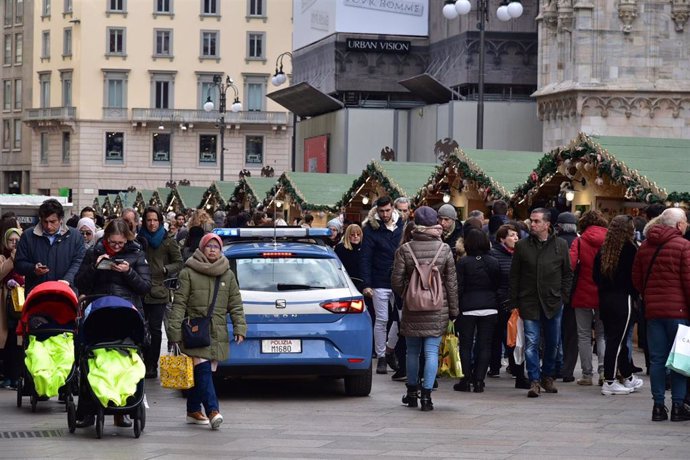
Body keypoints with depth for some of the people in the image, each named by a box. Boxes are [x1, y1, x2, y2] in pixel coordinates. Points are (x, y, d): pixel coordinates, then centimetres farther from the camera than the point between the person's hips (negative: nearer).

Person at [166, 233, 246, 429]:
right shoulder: (189, 273, 2)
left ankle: (193, 411, 17)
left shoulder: (228, 275, 14)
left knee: (200, 373, 7)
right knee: (203, 370, -16)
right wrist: (175, 331, -7)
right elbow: (179, 303, -1)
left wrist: (239, 327, 2)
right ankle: (212, 411, -23)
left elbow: (235, 304, 14)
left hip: (218, 334, 4)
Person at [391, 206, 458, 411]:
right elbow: (452, 282, 0)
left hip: (412, 309, 1)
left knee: (412, 351, 15)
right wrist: (453, 310, 8)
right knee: (431, 351, 1)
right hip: (438, 309, 0)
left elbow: (396, 281, -5)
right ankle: (426, 395, -6)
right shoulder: (444, 249, -4)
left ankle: (412, 393, 25)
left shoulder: (404, 250, -6)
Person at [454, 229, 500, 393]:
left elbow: (458, 288, -6)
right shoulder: (494, 263, 4)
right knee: (485, 345, 5)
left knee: (466, 345, 6)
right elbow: (498, 286, 9)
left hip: (468, 308, -3)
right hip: (490, 308, 3)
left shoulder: (463, 263, -6)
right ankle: (479, 381, 1)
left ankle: (466, 380, 3)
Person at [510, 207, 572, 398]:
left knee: (553, 343, 10)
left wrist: (563, 296, 0)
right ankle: (534, 381, -3)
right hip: (529, 302, -1)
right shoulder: (522, 246, 1)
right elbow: (514, 275, 5)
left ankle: (547, 376, 27)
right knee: (531, 343, -6)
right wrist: (514, 301, -1)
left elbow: (568, 273, 8)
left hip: (553, 302, 1)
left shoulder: (560, 245, 1)